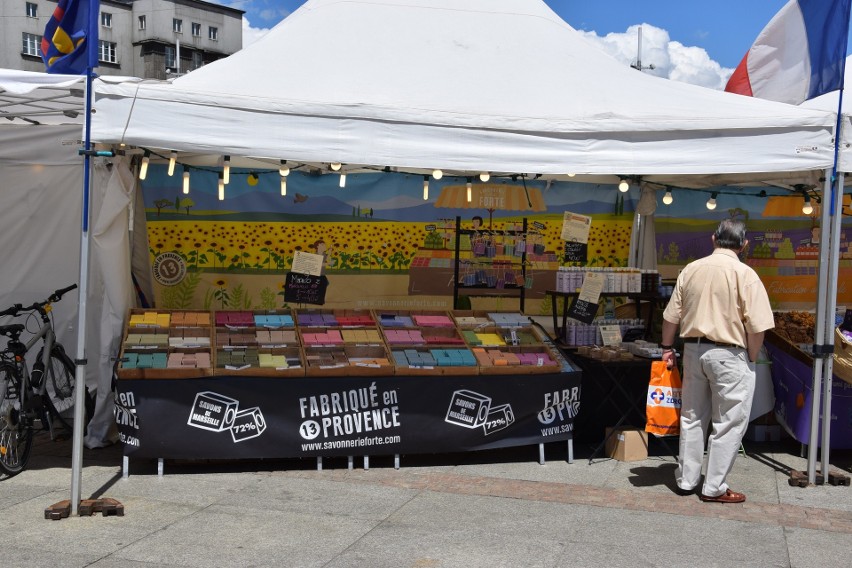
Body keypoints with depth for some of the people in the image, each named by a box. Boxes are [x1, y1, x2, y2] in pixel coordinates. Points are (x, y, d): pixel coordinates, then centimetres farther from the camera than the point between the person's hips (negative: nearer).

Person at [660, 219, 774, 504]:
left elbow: (671, 316, 6)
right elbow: (757, 327, -15)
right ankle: (714, 488, 9)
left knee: (692, 418, 16)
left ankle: (686, 480, 24)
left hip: (693, 350, 5)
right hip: (729, 354, -5)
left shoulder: (691, 269, 4)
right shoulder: (744, 274, -11)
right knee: (728, 423, 5)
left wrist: (667, 348, 17)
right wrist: (751, 359, -1)